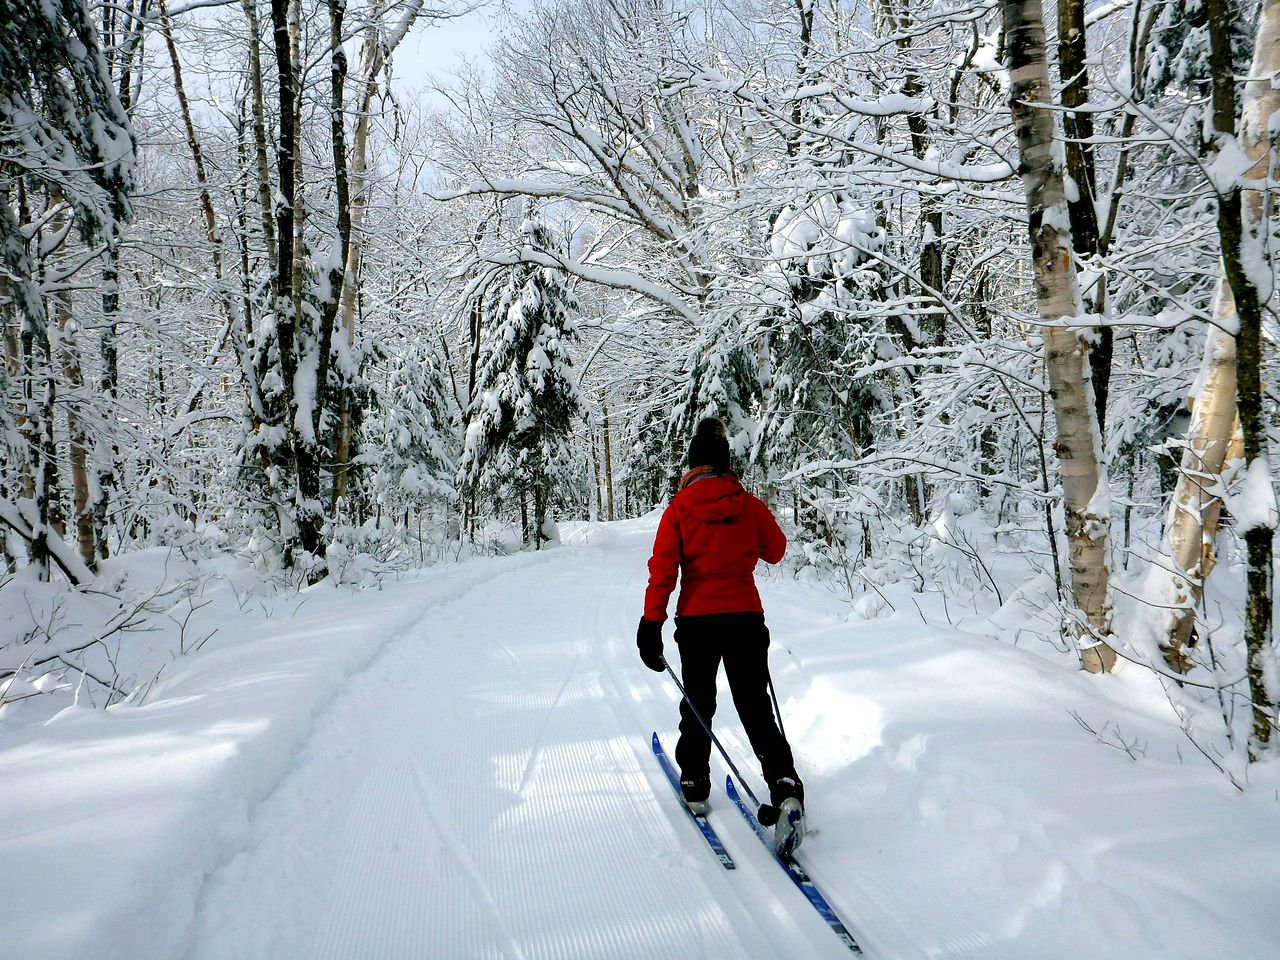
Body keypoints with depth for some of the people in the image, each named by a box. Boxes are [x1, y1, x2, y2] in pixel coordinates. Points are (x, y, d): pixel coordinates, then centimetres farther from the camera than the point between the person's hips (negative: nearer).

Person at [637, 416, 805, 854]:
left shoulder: (679, 509, -6)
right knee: (756, 707, 3)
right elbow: (776, 550, 13)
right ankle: (784, 786, -14)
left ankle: (694, 782, 27)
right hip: (746, 618, 1)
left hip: (697, 620, -1)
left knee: (698, 704, 18)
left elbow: (663, 570, -10)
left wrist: (652, 623, -8)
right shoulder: (749, 506, -2)